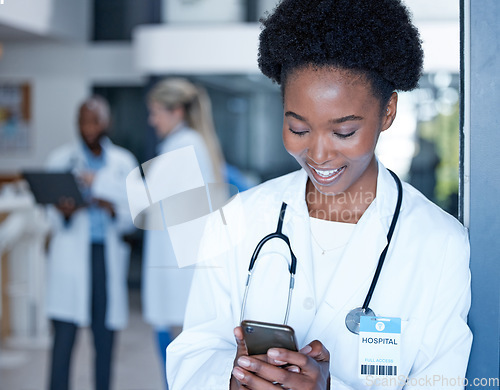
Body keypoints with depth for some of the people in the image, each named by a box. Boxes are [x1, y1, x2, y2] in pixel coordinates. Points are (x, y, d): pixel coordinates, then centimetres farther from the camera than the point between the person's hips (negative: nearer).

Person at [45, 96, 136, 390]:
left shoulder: (124, 162, 11)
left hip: (109, 256, 1)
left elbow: (133, 217, 6)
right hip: (71, 256, -1)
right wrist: (64, 212, -18)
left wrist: (113, 209, -15)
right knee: (64, 338, -6)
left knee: (105, 341, 4)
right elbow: (52, 216, 4)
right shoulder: (61, 159, 8)